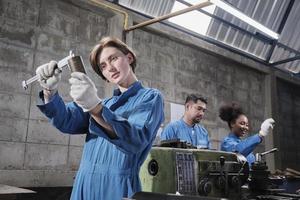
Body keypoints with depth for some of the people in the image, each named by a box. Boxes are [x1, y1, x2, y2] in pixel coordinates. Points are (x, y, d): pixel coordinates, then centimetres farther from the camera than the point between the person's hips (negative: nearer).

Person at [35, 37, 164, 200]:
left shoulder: (150, 97, -2)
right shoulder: (105, 103, 16)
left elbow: (135, 140, -21)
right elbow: (66, 121, 3)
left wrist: (95, 107, -33)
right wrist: (50, 91, -14)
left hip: (118, 186, -5)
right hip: (84, 185, 5)